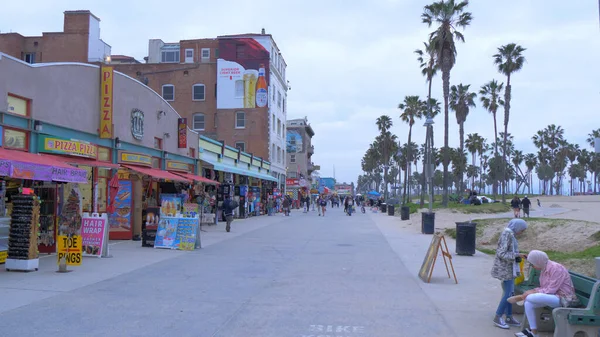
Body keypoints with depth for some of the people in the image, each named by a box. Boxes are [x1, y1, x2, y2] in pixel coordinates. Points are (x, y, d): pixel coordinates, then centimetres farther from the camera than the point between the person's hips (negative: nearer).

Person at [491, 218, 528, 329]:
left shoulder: (511, 234, 11)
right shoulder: (507, 234, -18)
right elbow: (501, 253, -22)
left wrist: (518, 256, 7)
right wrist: (516, 255, -19)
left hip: (509, 268, 10)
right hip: (505, 269, -10)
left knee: (509, 293, 13)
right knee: (508, 293, -6)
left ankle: (509, 317, 21)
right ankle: (497, 318, 2)